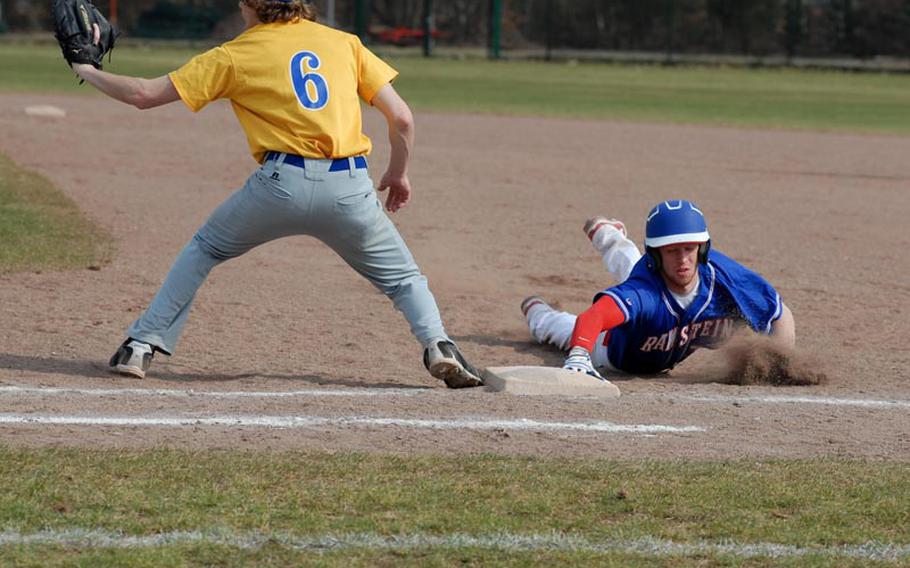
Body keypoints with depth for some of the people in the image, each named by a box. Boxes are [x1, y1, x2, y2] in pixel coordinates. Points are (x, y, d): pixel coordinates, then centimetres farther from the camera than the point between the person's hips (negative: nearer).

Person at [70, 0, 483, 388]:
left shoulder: (233, 56, 10)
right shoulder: (344, 42, 16)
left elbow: (144, 94, 10)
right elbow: (402, 118, 10)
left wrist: (89, 72, 27)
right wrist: (398, 173, 27)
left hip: (282, 181, -1)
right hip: (350, 187, 1)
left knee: (204, 249, 23)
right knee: (402, 276, 20)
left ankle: (141, 346, 16)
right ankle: (438, 347, -6)